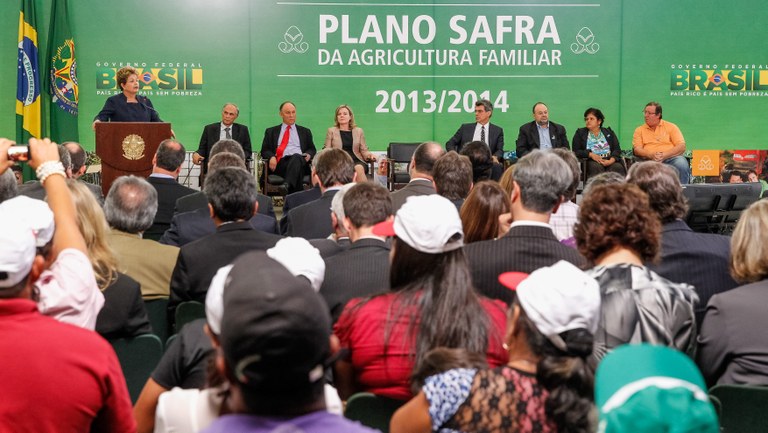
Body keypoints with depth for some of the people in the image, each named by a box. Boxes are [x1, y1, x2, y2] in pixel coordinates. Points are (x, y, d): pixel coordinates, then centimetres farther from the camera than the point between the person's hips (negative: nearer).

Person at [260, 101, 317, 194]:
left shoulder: (305, 132, 28)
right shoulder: (271, 131, 24)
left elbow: (312, 149, 25)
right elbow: (264, 151, 18)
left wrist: (308, 155, 0)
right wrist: (271, 157, -6)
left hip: (300, 160, 0)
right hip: (280, 164, 0)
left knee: (296, 157, -39)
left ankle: (287, 185, -61)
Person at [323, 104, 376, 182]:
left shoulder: (359, 131, 19)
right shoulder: (331, 131, 16)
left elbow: (364, 150, 15)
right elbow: (327, 150, 12)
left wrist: (370, 155, -7)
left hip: (356, 160, 1)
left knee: (359, 168, -36)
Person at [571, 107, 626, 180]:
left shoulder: (609, 132, 20)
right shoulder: (580, 133, 16)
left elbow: (617, 150, 8)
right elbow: (575, 151, 5)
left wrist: (611, 160, -13)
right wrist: (591, 154, -11)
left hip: (609, 160, 1)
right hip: (591, 161, -1)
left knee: (618, 167, -32)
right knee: (597, 167, -37)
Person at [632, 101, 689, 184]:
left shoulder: (671, 127, 13)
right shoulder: (639, 130, 17)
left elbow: (681, 147, 2)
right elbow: (637, 150, 4)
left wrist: (664, 155, -13)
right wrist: (651, 155, -16)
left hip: (672, 158, 0)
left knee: (681, 164, -33)